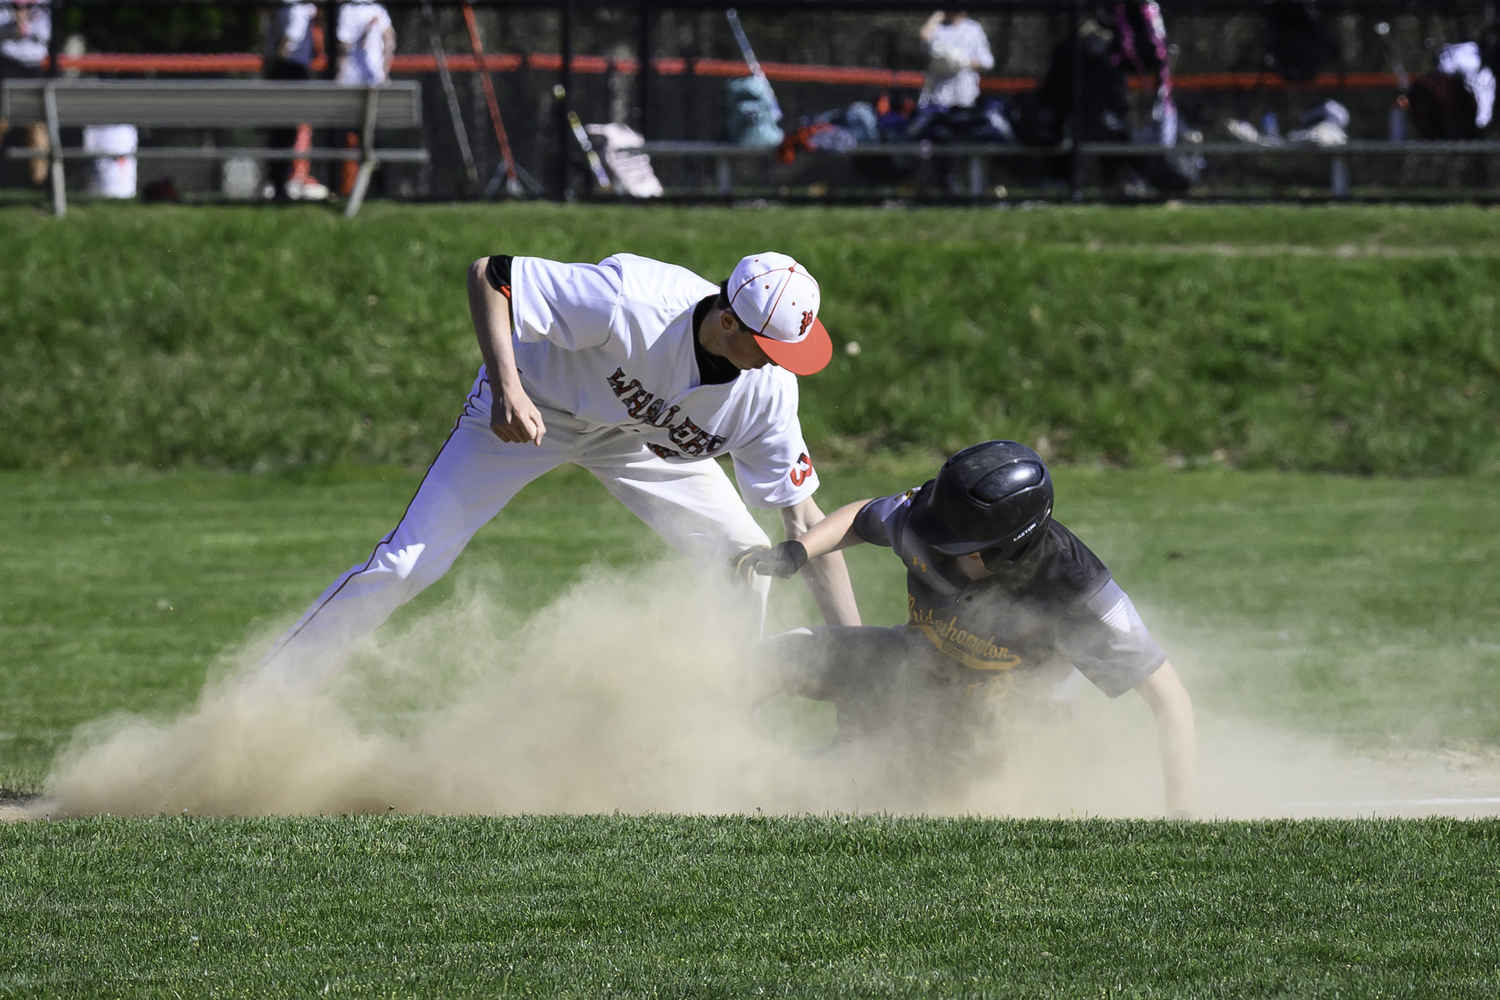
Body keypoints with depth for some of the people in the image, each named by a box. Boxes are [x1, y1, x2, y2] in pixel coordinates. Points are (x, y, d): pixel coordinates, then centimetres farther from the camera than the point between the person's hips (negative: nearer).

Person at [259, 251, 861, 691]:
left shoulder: (768, 388, -24)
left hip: (639, 435, 5)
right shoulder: (630, 302, -39)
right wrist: (506, 388, -43)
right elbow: (488, 275, -31)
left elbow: (804, 518, -17)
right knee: (406, 565, -13)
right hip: (532, 406, -5)